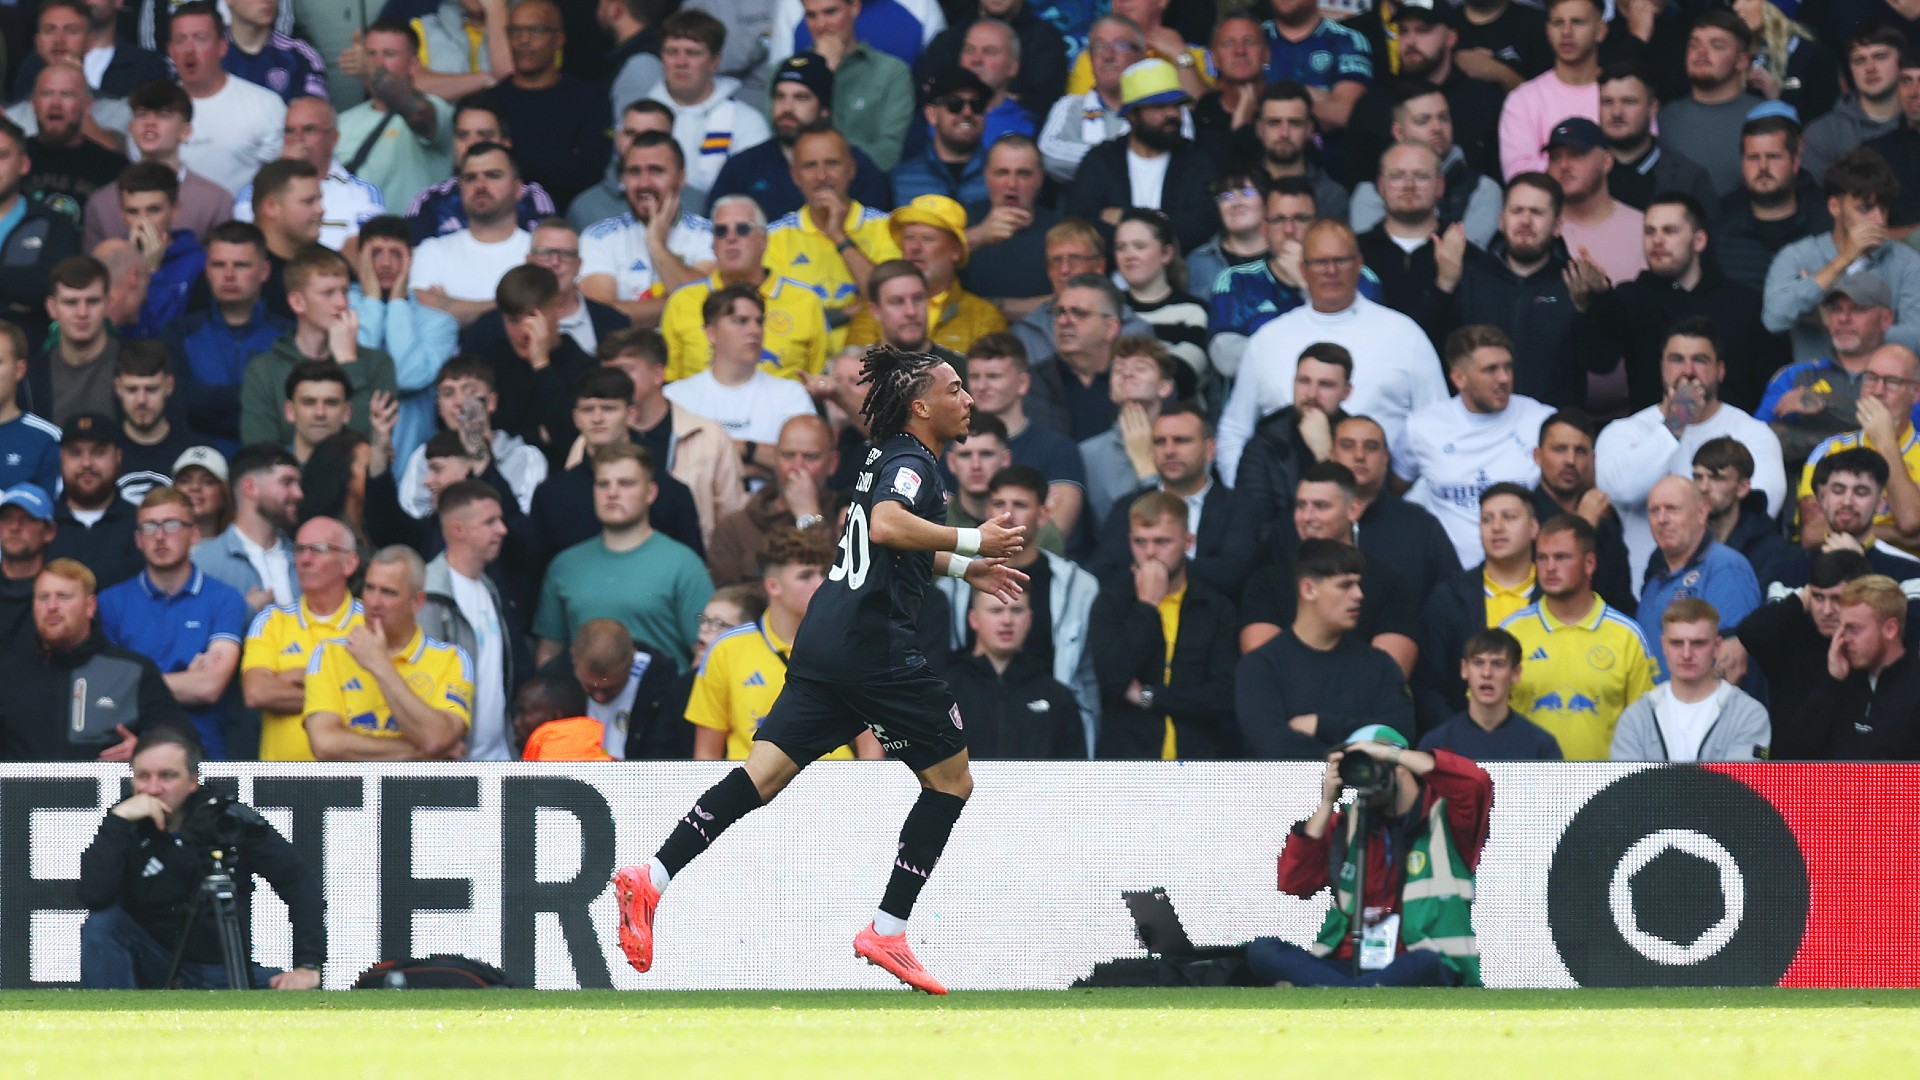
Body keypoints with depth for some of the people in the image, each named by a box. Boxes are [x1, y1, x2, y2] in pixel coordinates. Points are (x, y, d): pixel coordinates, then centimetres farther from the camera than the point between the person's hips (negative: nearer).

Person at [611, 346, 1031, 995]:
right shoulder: (911, 462, -7)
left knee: (765, 773, 1)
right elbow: (886, 526, -28)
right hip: (873, 643, -9)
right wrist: (971, 541, -20)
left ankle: (652, 879, -10)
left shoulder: (890, 458, 23)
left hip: (825, 642, 9)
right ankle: (887, 931, 1)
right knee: (950, 780, 2)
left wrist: (960, 568, 38)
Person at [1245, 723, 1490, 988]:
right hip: (1349, 966, 4)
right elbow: (1294, 884, 8)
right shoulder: (1347, 824, 17)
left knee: (1425, 965, -42)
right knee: (1261, 951, -21)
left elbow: (1476, 782, -17)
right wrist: (1327, 804, 3)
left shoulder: (1444, 815, 6)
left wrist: (1392, 753, -12)